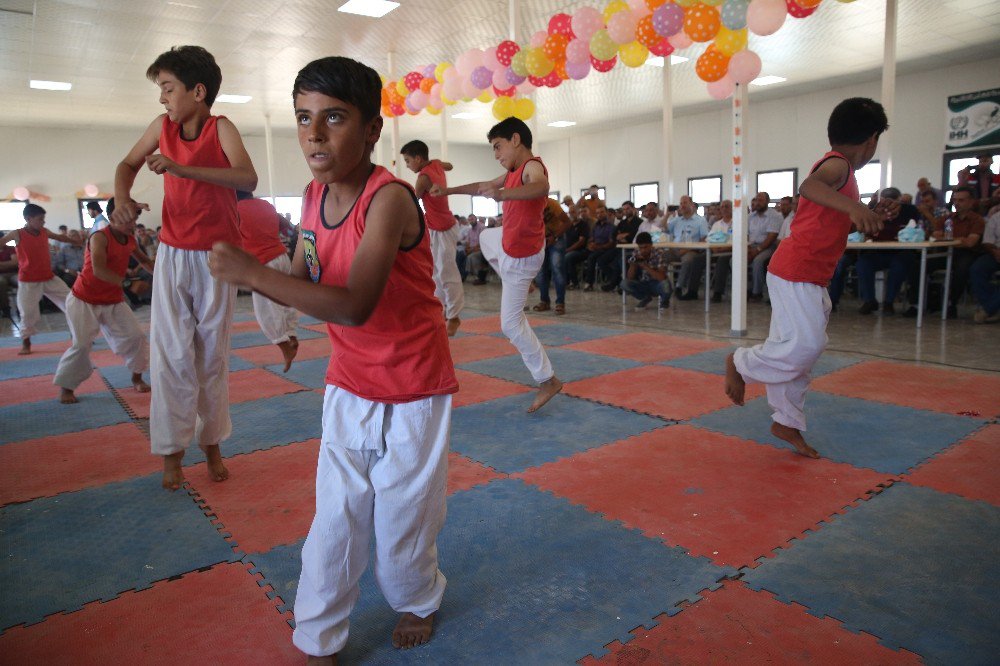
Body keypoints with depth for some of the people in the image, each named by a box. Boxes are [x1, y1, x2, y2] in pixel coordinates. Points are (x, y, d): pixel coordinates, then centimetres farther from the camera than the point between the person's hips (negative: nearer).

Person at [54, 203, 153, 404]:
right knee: (81, 345, -6)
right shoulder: (99, 237, -21)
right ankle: (66, 387, 13)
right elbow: (98, 270, -34)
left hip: (114, 301, 6)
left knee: (135, 336, -2)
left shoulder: (130, 239, 0)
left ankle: (137, 377, 17)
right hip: (84, 300, -6)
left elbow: (143, 260, 18)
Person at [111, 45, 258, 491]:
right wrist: (122, 198, -5)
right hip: (172, 254, 3)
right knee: (172, 354, -1)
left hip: (217, 257, -2)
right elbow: (127, 165, 16)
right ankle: (172, 451, 10)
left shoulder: (221, 128, -10)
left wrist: (182, 168, -34)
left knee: (212, 354, 8)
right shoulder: (162, 126, 2)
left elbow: (247, 178, -28)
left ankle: (211, 443, 20)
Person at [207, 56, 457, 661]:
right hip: (348, 386, 5)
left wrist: (251, 273, -29)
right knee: (335, 522, 9)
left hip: (412, 391, -5)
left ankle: (420, 602, 42)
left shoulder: (389, 198, -24)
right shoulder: (316, 195, 0)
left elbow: (355, 305, -33)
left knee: (402, 520, 10)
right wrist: (256, 273, -11)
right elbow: (305, 279, 10)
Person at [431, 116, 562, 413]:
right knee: (485, 238, 40)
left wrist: (502, 194, -64)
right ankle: (516, 287, 39)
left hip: (520, 256, -10)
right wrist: (448, 191, 22)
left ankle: (548, 381, 3)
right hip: (509, 240, 10)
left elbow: (542, 188, -49)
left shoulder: (532, 167, -24)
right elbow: (485, 186, 21)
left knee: (511, 323, -5)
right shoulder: (513, 170, 5)